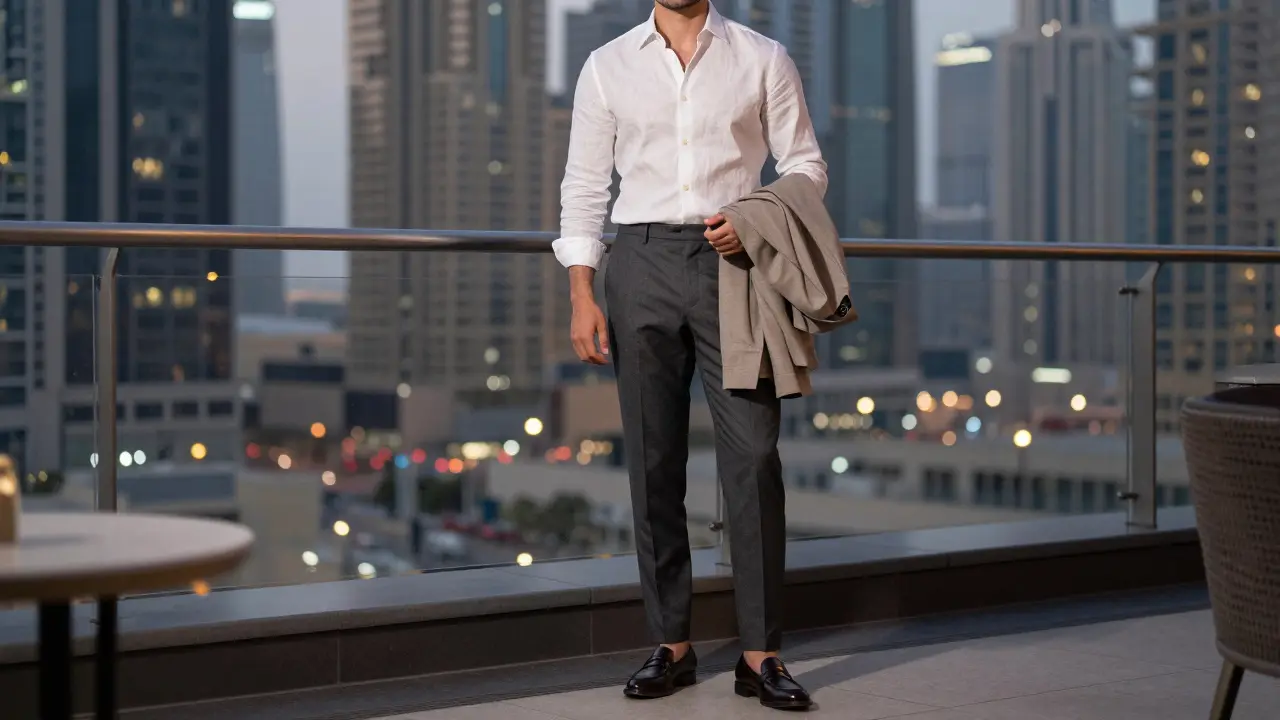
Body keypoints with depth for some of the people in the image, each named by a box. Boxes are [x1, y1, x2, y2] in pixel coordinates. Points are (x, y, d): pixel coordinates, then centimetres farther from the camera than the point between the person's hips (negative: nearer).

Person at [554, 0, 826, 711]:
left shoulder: (763, 60, 8)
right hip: (642, 261, 1)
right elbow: (584, 185, 8)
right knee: (652, 458, 4)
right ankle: (671, 645, 13)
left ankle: (760, 655, -1)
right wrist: (582, 296, -1)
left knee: (753, 453, -7)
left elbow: (805, 164, 8)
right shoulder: (607, 67, 10)